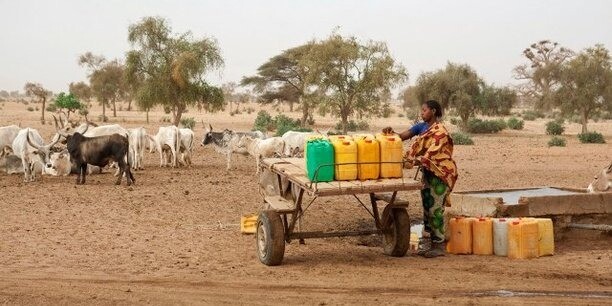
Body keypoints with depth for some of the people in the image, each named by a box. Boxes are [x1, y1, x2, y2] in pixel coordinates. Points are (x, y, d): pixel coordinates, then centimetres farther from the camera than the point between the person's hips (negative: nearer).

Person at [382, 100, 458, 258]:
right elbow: (403, 136, 1)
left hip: (441, 173, -8)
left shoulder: (440, 131, -16)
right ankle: (428, 242, 16)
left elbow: (431, 154, -26)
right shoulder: (422, 127, 8)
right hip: (428, 172, 8)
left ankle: (439, 245, 0)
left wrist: (413, 162, -37)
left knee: (435, 209, -7)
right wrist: (391, 133, -20)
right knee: (426, 207, 9)